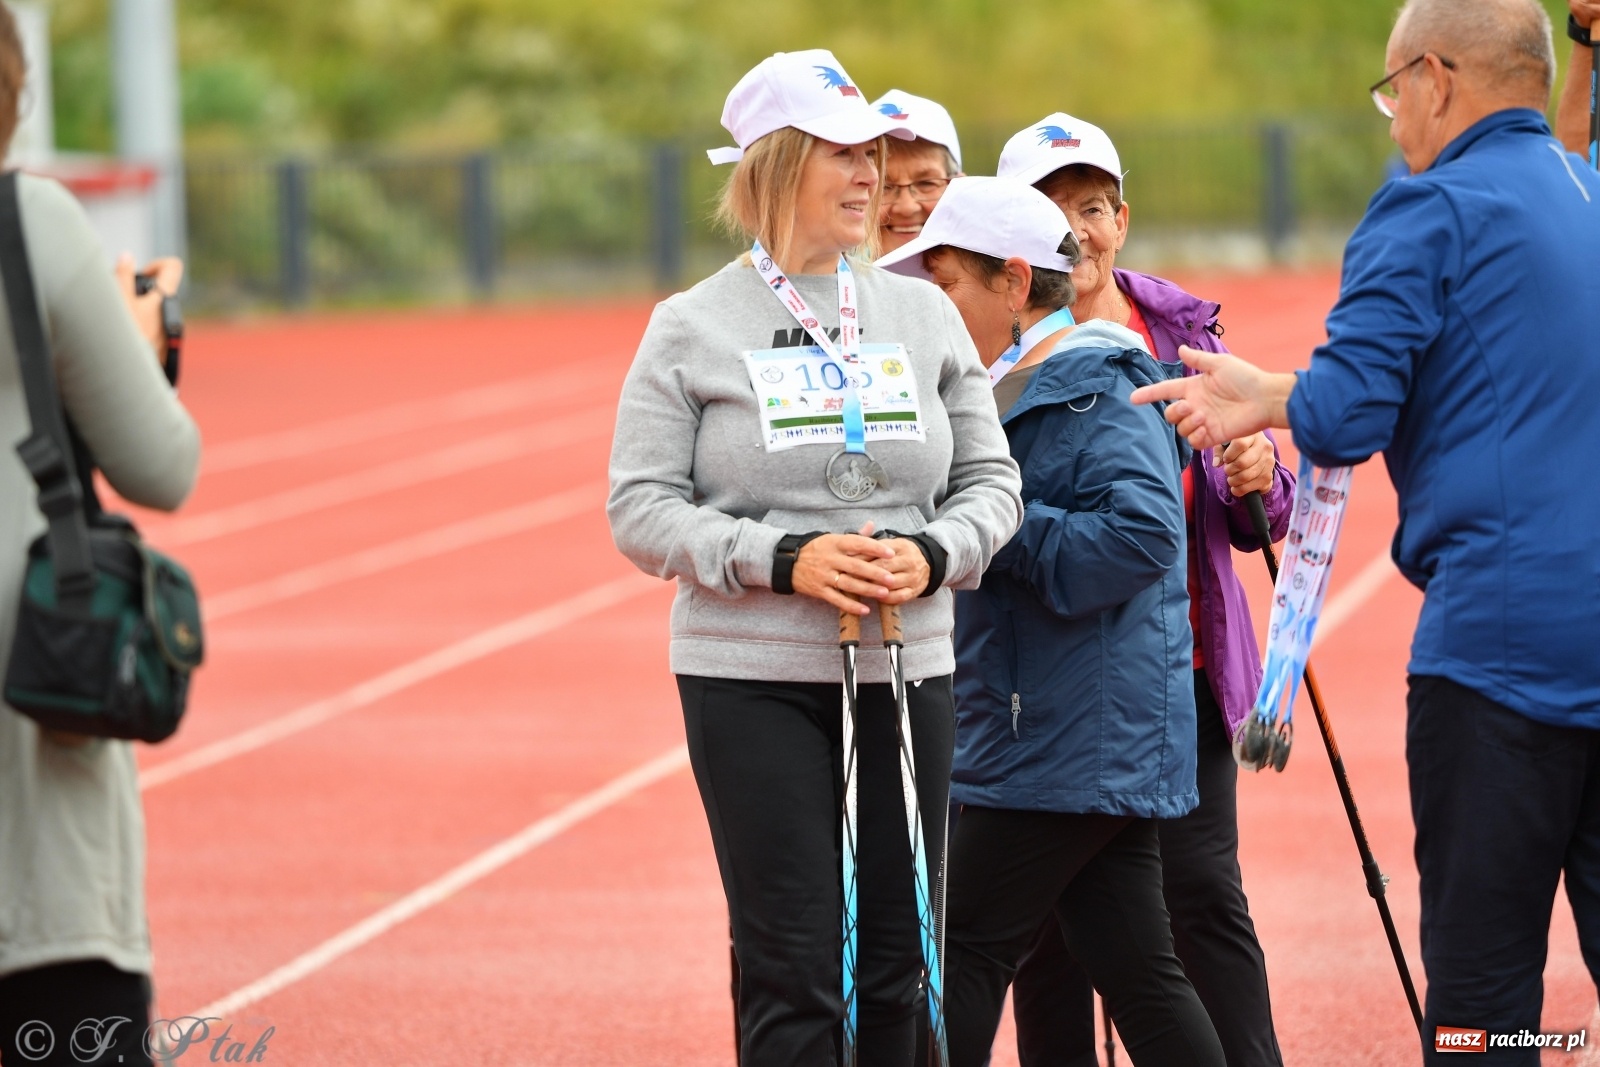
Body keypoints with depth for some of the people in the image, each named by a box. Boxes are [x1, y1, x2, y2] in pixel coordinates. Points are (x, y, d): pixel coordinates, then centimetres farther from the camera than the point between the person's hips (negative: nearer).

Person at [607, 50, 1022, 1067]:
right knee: (794, 971, -6)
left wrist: (933, 557, -10)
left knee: (898, 965, 6)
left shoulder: (925, 314, 8)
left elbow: (991, 479, 11)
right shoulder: (693, 329, -2)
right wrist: (782, 560, -18)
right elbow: (641, 511, -4)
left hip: (906, 673, 3)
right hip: (753, 680, -3)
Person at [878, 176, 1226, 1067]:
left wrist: (1004, 531, -20)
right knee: (1137, 966, 8)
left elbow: (1142, 534, -25)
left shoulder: (1094, 391, -13)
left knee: (967, 952, -5)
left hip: (1073, 744, -10)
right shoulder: (1019, 389, 18)